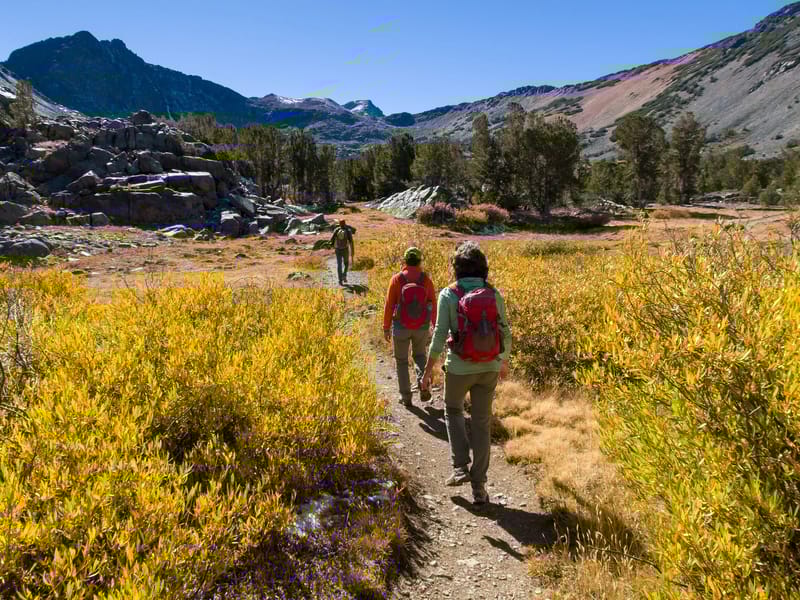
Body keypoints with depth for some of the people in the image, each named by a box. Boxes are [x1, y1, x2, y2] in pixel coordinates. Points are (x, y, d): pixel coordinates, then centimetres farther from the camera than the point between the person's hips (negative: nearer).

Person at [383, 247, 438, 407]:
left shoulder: (397, 279, -12)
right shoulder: (426, 280, -8)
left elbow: (389, 305, -9)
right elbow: (433, 305, -3)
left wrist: (386, 327, 1)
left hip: (401, 327, -1)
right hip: (422, 327, 1)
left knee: (401, 361, 16)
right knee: (419, 355, 25)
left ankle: (406, 397, 17)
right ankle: (423, 382, 1)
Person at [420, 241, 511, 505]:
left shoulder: (448, 295, -10)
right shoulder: (494, 294, -2)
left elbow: (440, 335, -12)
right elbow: (505, 333, 4)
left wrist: (428, 369, -3)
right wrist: (504, 361, 21)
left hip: (460, 367, -2)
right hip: (489, 368, 3)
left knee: (453, 410, 25)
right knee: (482, 423, 13)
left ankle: (461, 467, 14)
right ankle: (478, 486, 17)